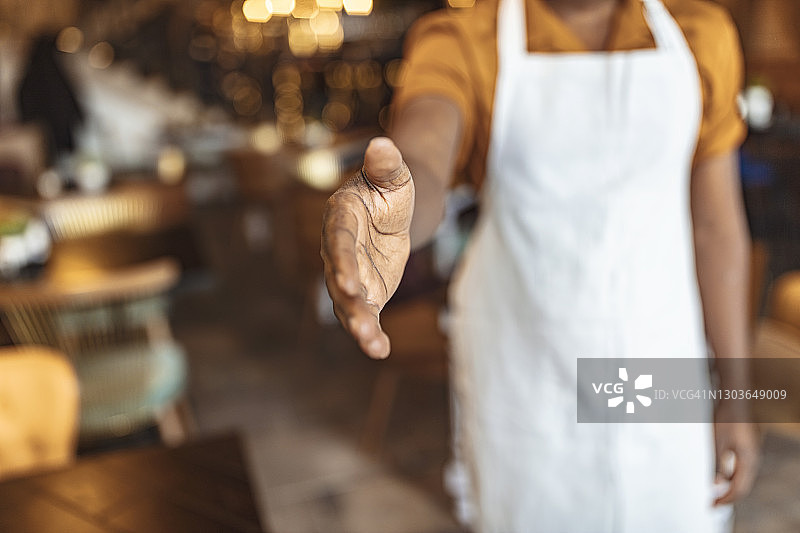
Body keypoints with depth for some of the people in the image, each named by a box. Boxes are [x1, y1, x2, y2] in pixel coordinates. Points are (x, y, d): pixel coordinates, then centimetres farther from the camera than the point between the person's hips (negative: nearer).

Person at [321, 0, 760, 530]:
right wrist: (385, 228, -58)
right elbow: (418, 165, -33)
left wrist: (734, 392, 3)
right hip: (521, 367, -2)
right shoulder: (464, 44, -12)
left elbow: (716, 224, 2)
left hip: (657, 357, 3)